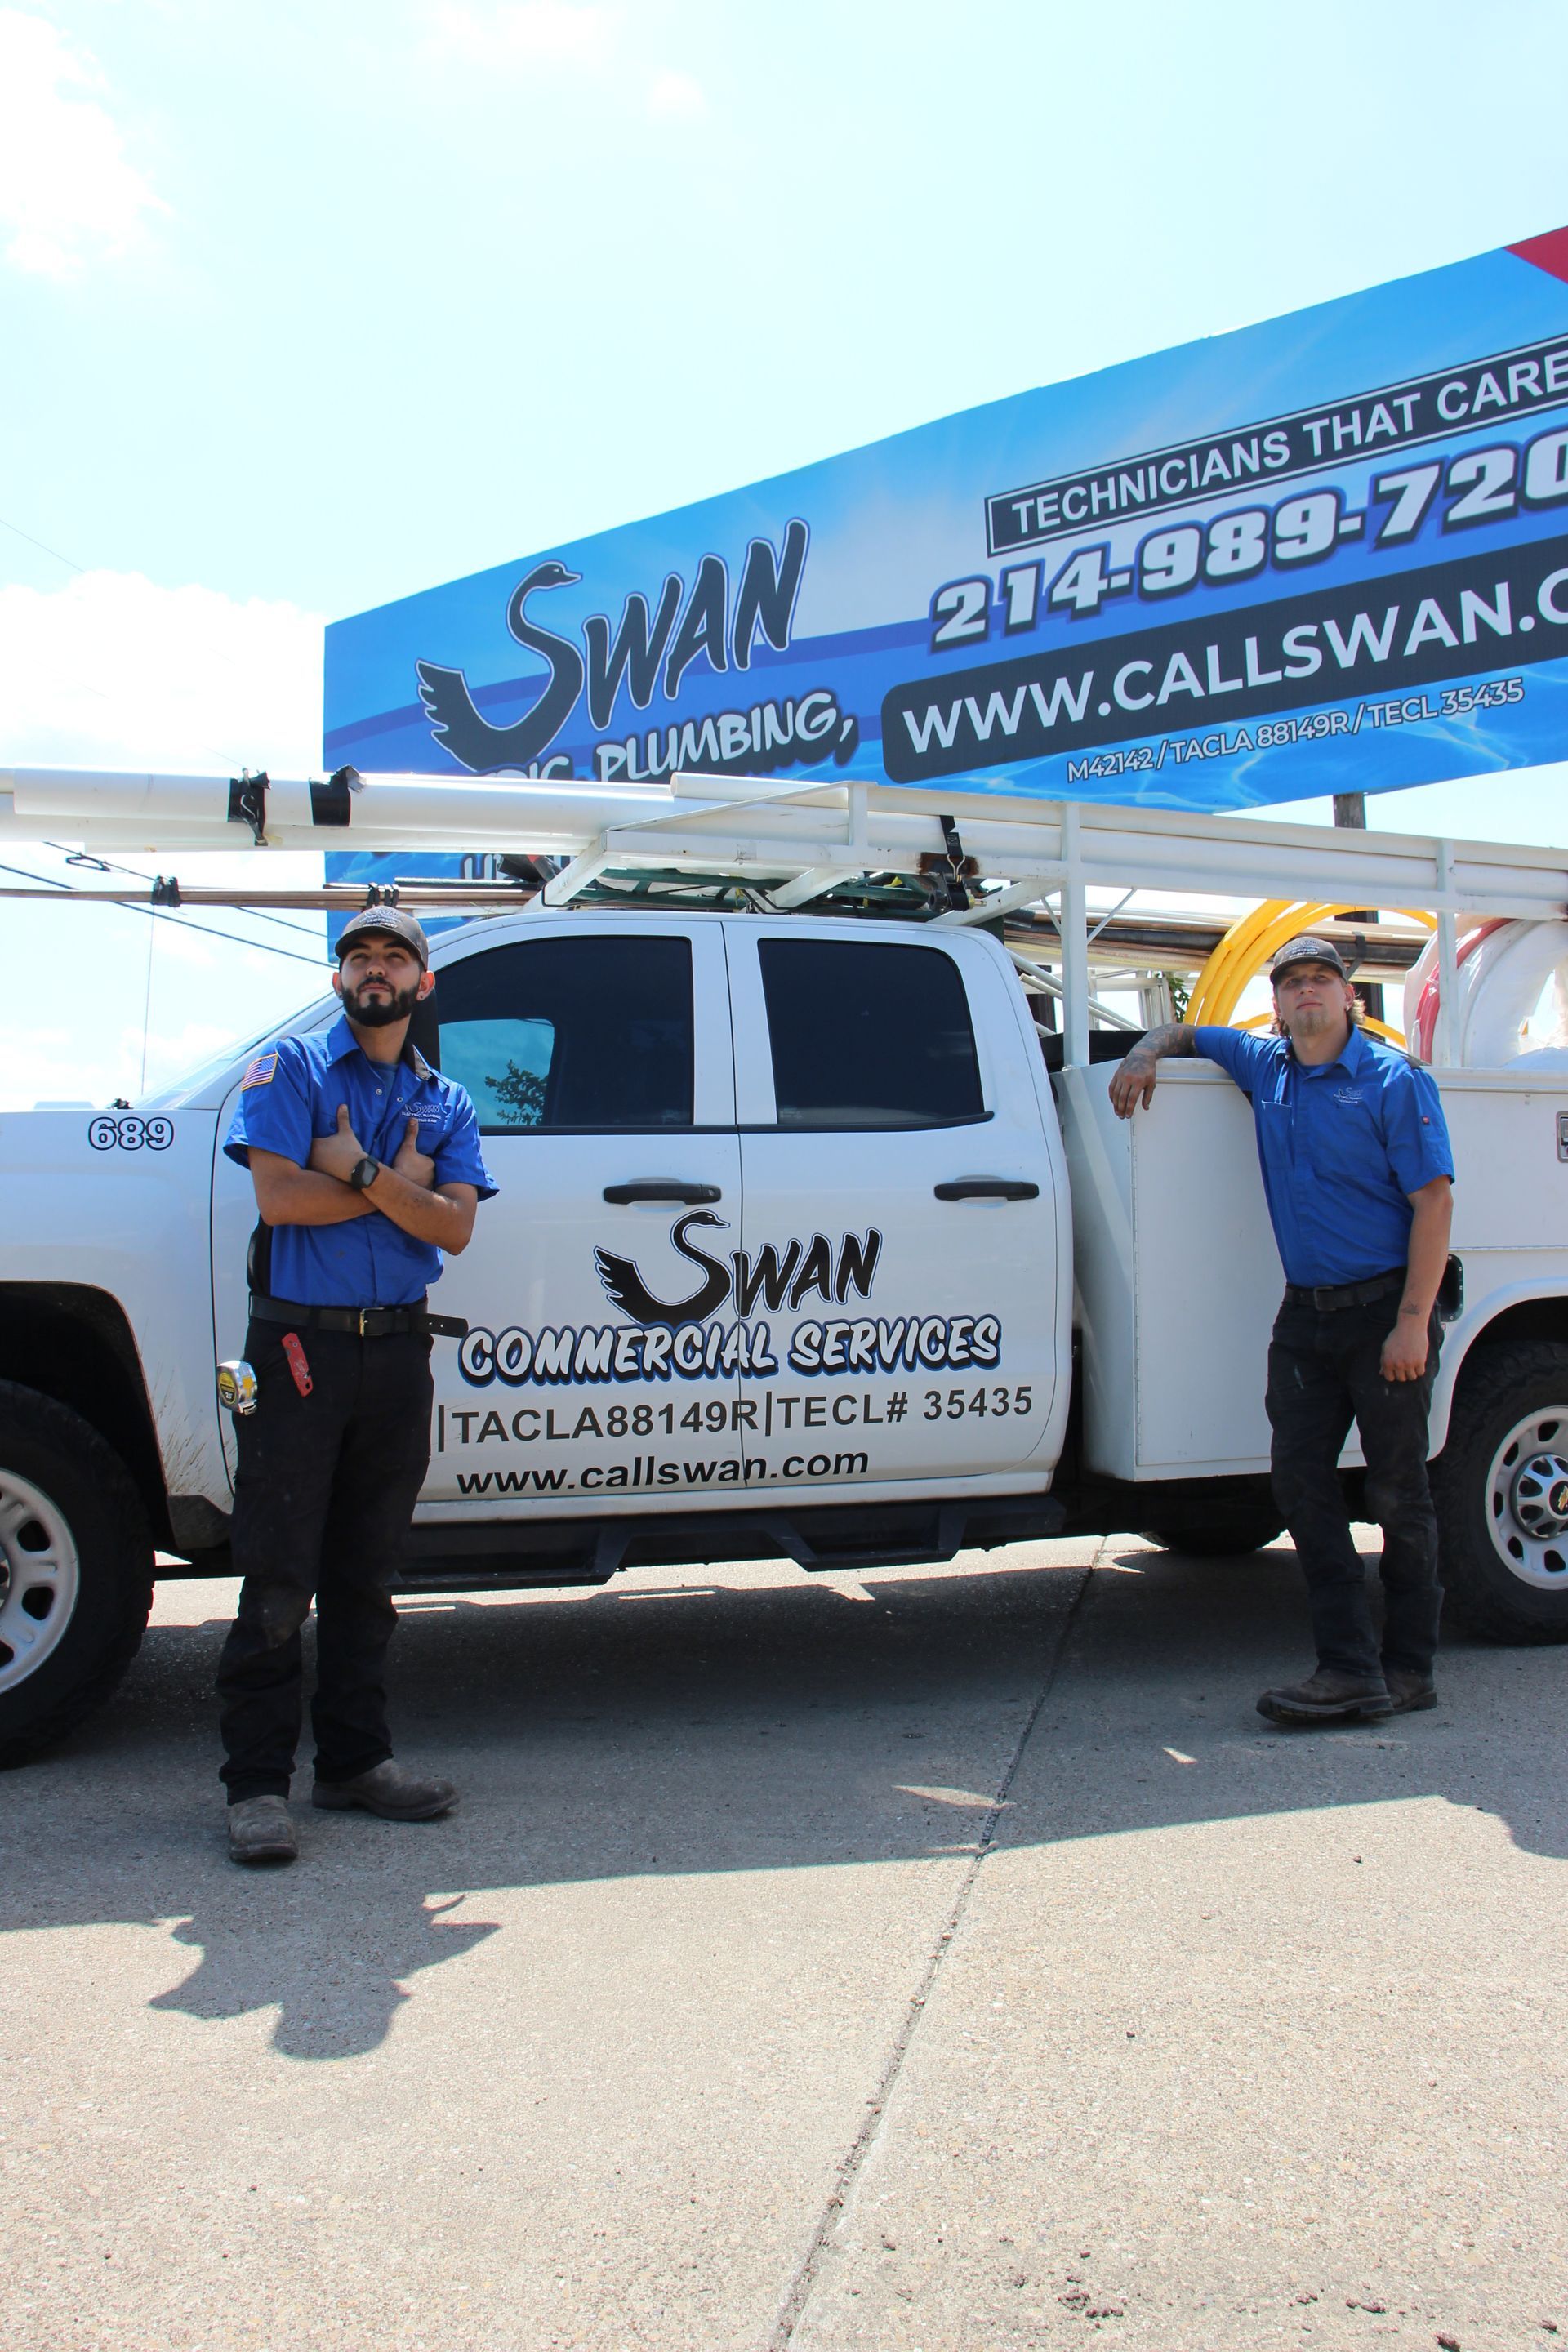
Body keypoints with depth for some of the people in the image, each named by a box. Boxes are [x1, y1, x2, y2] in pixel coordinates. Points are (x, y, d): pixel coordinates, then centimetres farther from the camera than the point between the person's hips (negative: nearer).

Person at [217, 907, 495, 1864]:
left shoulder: (446, 1102, 12)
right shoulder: (290, 1068, 3)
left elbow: (454, 1226, -3)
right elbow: (279, 1194, -12)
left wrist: (362, 1170, -14)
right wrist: (399, 1184, -7)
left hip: (398, 1347, 4)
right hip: (300, 1344, -4)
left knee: (367, 1571, 11)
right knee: (278, 1576, -3)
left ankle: (355, 1757, 21)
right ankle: (259, 1783, 4)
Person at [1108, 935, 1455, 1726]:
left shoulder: (1395, 1080, -6)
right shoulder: (1264, 1067, 11)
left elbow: (1433, 1201, -11)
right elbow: (1183, 1032, 29)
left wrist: (1413, 1322, -18)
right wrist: (1142, 1056, 4)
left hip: (1383, 1309, -6)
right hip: (1305, 1311, 6)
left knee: (1397, 1491, 2)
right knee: (1300, 1479, 0)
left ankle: (1408, 1668, 12)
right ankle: (1350, 1667, 4)